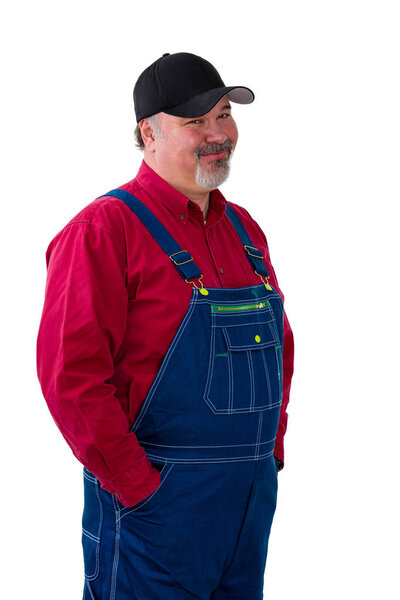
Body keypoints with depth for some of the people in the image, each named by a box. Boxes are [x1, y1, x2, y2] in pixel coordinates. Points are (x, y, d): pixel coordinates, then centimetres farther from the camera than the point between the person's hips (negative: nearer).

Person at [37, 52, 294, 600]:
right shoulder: (106, 229, -12)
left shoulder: (244, 230, 12)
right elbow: (70, 374, -18)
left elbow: (279, 343, 22)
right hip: (156, 510, -7)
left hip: (253, 495, 7)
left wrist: (271, 449, 12)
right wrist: (140, 488, -18)